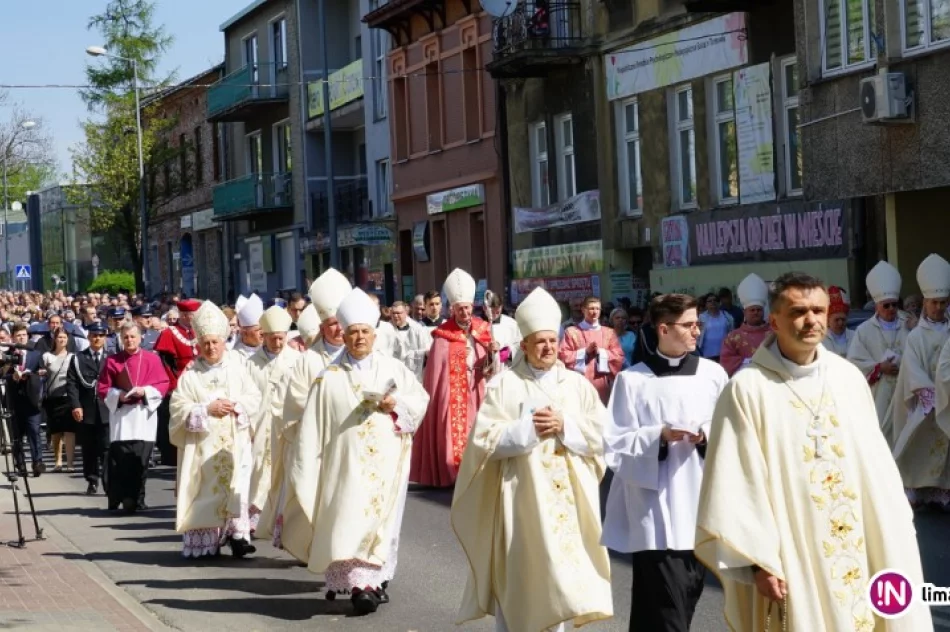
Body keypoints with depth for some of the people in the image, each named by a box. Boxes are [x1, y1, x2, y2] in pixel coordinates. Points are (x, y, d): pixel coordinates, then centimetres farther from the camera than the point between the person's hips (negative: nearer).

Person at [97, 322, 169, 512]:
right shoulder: (112, 361, 6)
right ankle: (119, 498, -1)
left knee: (141, 459, -1)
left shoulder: (152, 359, 5)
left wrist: (145, 391, -13)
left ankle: (136, 500, 6)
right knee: (120, 459, -8)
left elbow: (163, 384, 3)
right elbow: (102, 388, 6)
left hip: (144, 414, 0)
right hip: (121, 414, 0)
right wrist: (118, 395, -12)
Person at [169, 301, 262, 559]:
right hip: (202, 446, -1)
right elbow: (179, 407, -4)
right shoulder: (190, 375, 4)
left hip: (235, 445, 1)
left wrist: (235, 406, -12)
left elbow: (254, 399, 6)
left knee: (237, 487, -11)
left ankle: (238, 535, -11)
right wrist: (207, 409, -14)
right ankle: (205, 542, 2)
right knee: (206, 490, -3)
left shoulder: (237, 368, 9)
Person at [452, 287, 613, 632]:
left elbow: (601, 436, 1)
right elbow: (484, 440, -8)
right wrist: (528, 428, -15)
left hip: (567, 498, 2)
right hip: (520, 498, -2)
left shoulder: (578, 385, 7)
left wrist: (563, 426, -12)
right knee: (517, 577, 3)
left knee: (560, 571, 2)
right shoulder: (503, 386, -1)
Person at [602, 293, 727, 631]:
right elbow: (615, 445, -2)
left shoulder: (713, 374, 5)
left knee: (686, 600, 12)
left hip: (702, 506, 4)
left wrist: (709, 437, -11)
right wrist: (659, 436, -15)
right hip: (655, 510, -3)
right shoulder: (632, 380, -2)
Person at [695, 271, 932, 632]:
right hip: (788, 558, -4)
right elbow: (736, 486, -10)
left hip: (851, 552, 5)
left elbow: (875, 465, 10)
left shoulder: (849, 378, 6)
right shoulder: (747, 390, -9)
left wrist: (891, 539, 9)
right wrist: (758, 560, -13)